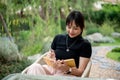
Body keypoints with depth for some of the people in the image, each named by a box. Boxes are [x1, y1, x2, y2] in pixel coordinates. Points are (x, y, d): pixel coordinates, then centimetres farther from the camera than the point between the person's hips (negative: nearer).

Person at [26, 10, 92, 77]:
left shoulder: (85, 45, 2)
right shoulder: (58, 38, 15)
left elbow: (80, 71, -2)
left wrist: (68, 69, -23)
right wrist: (50, 59, -6)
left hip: (70, 75, -5)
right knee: (35, 67, -28)